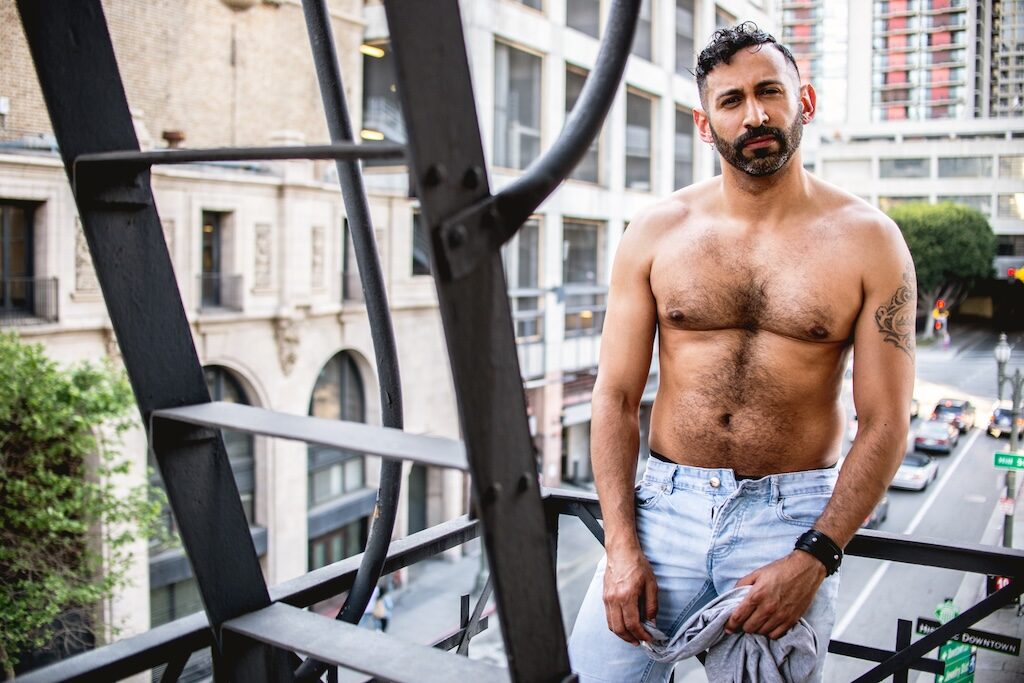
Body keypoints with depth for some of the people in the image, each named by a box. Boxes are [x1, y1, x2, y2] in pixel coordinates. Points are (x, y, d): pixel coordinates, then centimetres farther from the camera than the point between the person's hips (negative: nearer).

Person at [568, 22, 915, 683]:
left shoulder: (868, 241, -2)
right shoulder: (656, 233, 1)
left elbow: (885, 423, -3)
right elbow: (616, 396, 0)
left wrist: (814, 559, -13)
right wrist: (621, 545, -7)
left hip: (795, 515, -1)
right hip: (665, 503, 1)